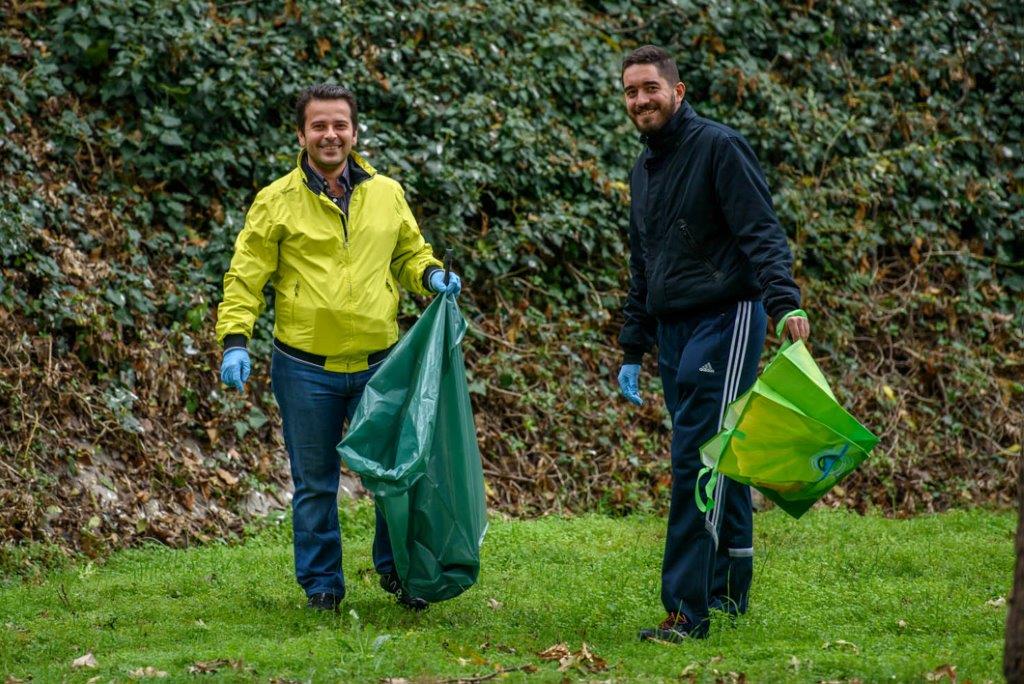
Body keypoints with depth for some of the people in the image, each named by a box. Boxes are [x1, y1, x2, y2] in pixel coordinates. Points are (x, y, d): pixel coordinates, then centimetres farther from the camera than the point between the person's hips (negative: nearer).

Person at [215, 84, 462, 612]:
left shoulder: (386, 194, 6)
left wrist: (431, 276, -3)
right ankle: (321, 583, 20)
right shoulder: (277, 202, -3)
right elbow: (245, 276, -3)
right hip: (305, 369, -2)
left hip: (378, 364, 2)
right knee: (314, 483, 7)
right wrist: (235, 340, -14)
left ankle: (397, 569, 24)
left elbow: (410, 253, 19)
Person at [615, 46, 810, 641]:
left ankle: (687, 608, -15)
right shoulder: (644, 168, 18)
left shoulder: (718, 146, -7)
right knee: (718, 460, 13)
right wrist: (632, 351, 22)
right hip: (672, 328, 8)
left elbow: (762, 233, -16)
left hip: (724, 319, -8)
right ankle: (729, 589, 21)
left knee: (698, 459, -13)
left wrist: (786, 302, -30)